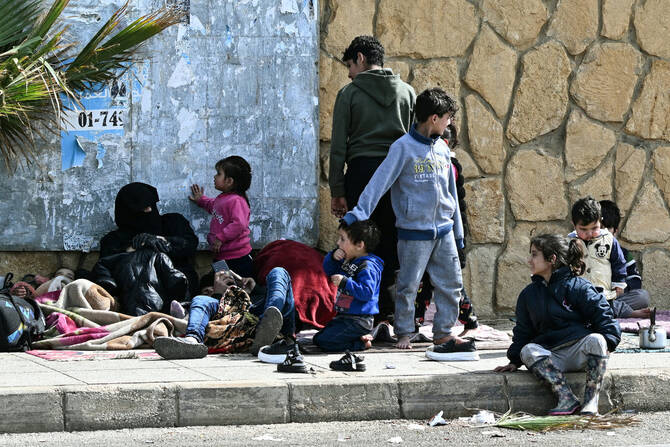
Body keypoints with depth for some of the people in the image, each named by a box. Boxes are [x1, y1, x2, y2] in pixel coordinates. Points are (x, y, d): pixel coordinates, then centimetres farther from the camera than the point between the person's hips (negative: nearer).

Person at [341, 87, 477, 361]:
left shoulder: (442, 149, 11)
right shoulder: (403, 148, -9)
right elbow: (380, 181, -13)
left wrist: (458, 231, 20)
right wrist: (359, 213, -22)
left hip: (443, 230, 6)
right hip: (414, 231, -6)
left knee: (451, 283, 6)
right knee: (409, 285, 0)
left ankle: (443, 333, 15)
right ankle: (404, 333, 11)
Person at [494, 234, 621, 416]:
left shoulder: (578, 286, 1)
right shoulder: (528, 295, 17)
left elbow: (601, 313, -1)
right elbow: (523, 331, 21)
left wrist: (607, 341, -15)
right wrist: (515, 361, 10)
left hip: (580, 351, -3)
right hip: (552, 356, 3)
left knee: (595, 340, -36)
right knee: (528, 351, -28)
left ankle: (590, 401, -34)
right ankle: (567, 398, -39)